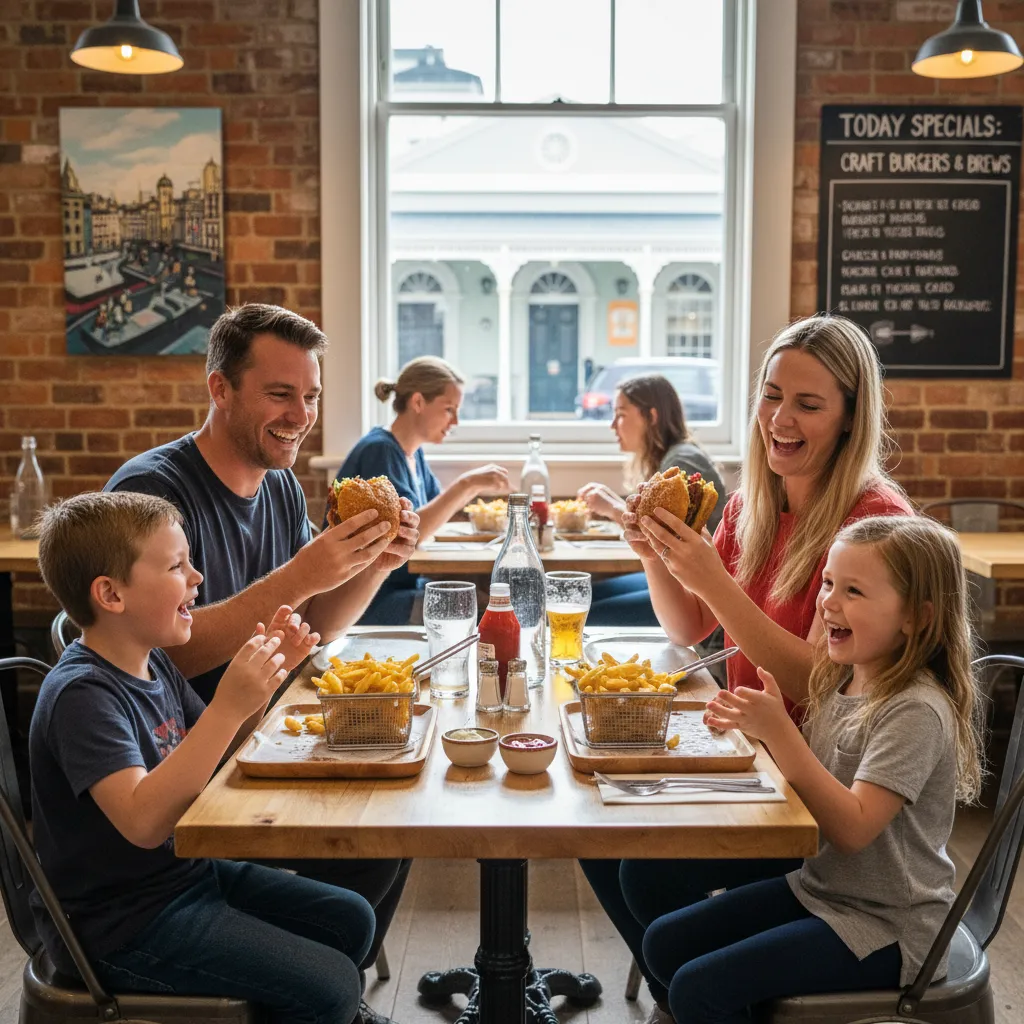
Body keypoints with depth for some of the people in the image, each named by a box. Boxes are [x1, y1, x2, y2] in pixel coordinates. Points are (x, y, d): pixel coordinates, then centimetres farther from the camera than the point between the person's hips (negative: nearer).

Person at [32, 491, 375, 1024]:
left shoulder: (154, 664, 5)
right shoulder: (81, 694, -23)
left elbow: (220, 756, 13)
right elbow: (143, 821, -34)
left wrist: (266, 670, -3)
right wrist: (229, 706, -39)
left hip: (186, 872, 9)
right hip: (122, 926, -9)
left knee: (351, 920, 12)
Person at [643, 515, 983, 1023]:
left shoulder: (916, 711, -23)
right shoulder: (840, 683, 2)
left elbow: (852, 828, -28)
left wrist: (779, 730, -32)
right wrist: (762, 727, -8)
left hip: (885, 927, -8)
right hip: (817, 886, 8)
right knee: (663, 943, 8)